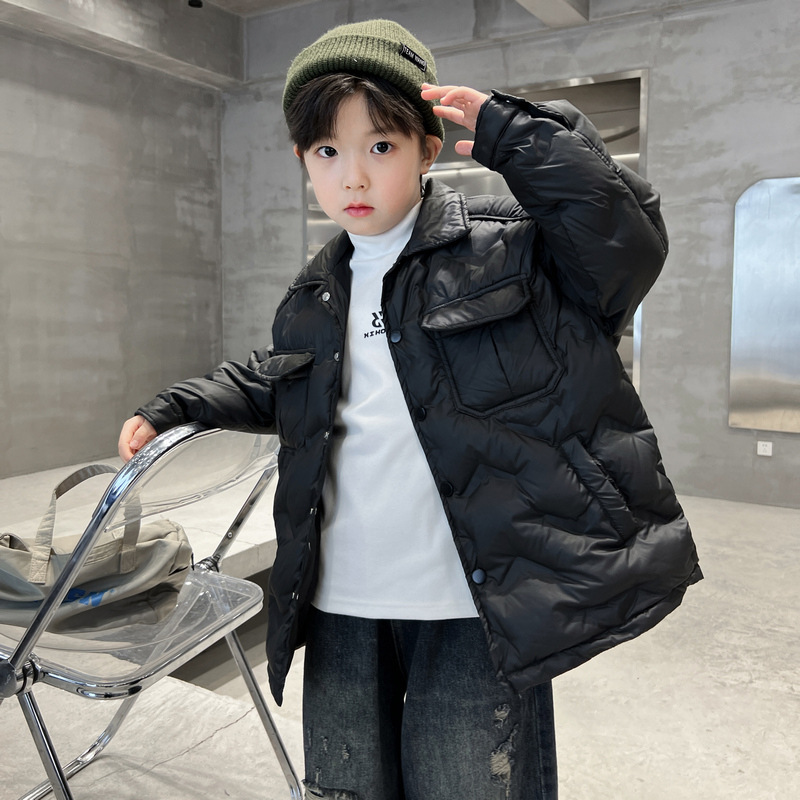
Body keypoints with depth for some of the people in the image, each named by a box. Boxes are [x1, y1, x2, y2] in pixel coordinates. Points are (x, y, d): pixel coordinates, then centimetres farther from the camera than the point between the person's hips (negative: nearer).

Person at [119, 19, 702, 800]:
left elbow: (631, 238, -15)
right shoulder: (313, 298, 13)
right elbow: (270, 384, 29)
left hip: (474, 614, -5)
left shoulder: (509, 242, -3)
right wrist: (174, 408, 20)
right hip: (340, 608, 6)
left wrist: (510, 133, -16)